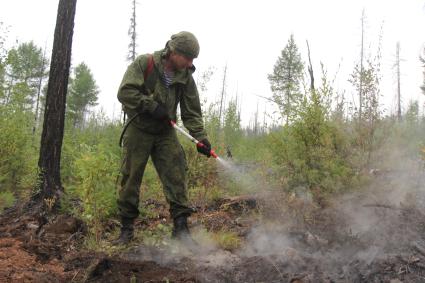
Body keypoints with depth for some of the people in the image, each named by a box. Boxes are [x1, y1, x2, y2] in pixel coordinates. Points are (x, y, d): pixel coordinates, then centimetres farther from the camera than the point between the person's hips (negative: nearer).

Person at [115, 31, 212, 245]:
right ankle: (126, 228, 13)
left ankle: (180, 225, -5)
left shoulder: (186, 77, -1)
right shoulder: (144, 63, -12)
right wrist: (152, 107, -23)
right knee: (130, 177, 1)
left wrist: (200, 137, -16)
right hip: (138, 129, -3)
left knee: (175, 174, -9)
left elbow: (192, 112, -2)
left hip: (165, 132, 3)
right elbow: (125, 92, -20)